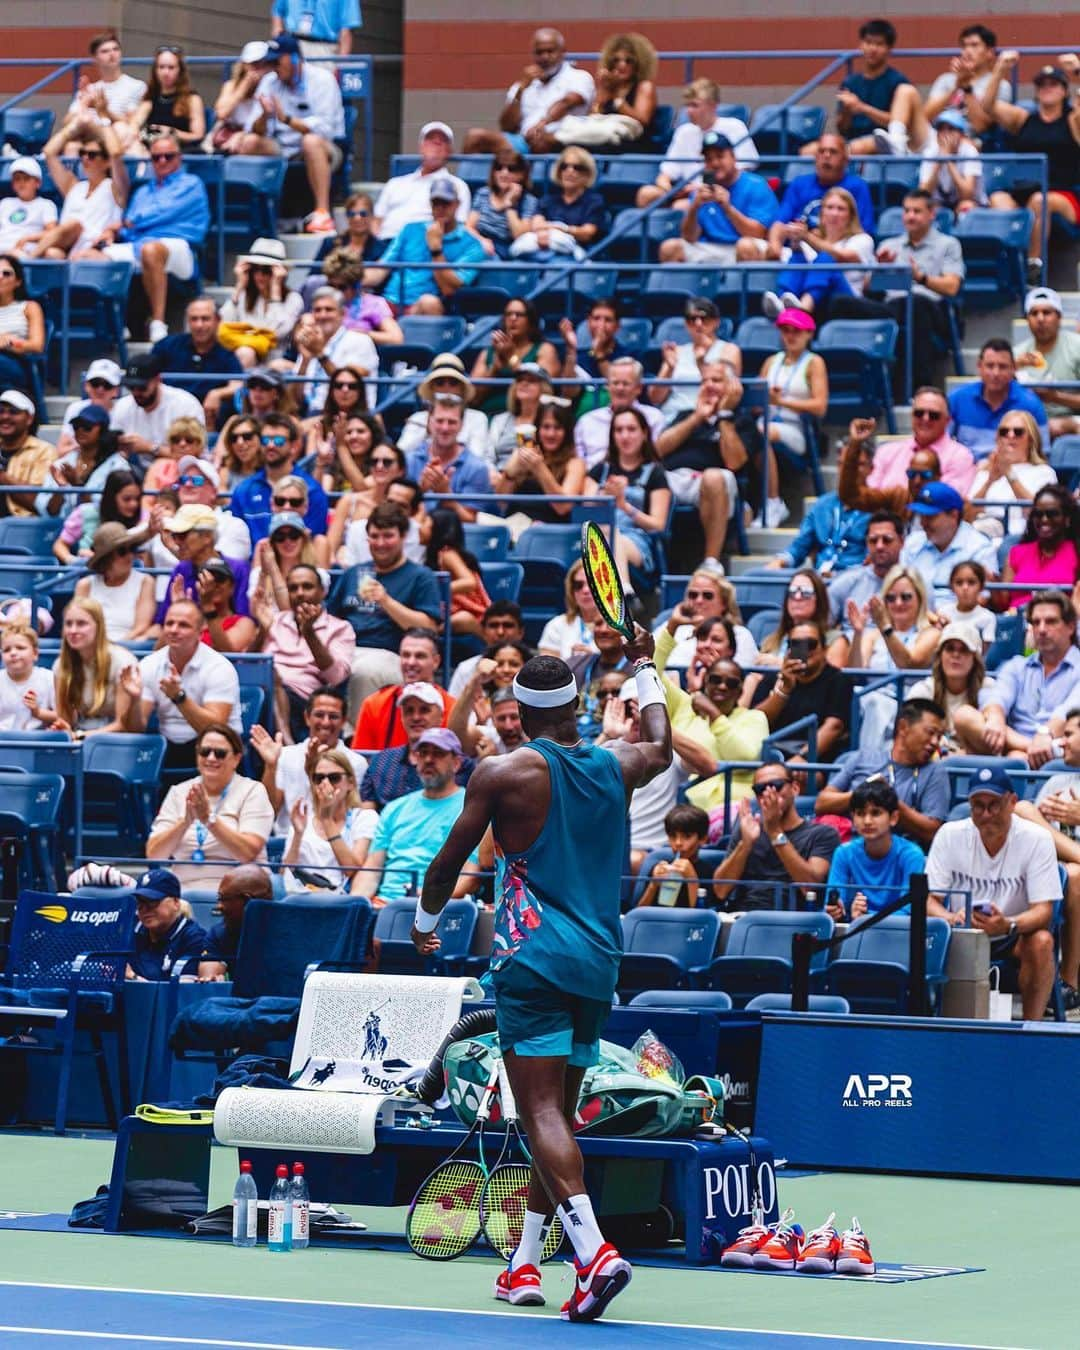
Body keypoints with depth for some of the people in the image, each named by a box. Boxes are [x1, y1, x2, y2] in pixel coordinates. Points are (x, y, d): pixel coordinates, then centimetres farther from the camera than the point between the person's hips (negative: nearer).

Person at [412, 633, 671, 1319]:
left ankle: (595, 1250, -31)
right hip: (598, 965, 6)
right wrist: (644, 667, 46)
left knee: (543, 1113, -13)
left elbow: (449, 862, 2)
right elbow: (661, 747, 34)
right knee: (558, 1114, 15)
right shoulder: (615, 766, 8)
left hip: (533, 959, -6)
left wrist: (426, 922, 21)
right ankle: (525, 1262, 20)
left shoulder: (503, 773, -5)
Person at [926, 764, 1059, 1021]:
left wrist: (1008, 925, -39)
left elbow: (1043, 910, -16)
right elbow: (929, 900, -8)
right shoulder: (950, 835, -7)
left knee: (1041, 941, -34)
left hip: (1013, 938, -1)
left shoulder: (1036, 839, -13)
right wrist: (952, 919, -33)